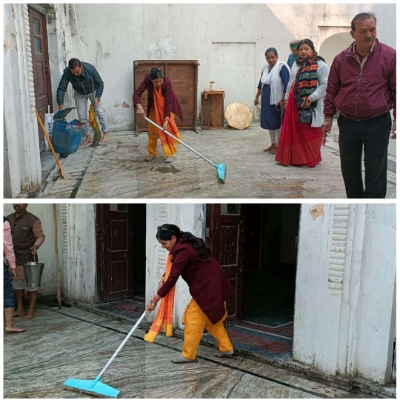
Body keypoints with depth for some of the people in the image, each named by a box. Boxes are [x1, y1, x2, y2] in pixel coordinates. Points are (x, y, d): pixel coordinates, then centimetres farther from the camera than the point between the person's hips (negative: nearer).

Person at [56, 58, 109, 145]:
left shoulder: (90, 68, -34)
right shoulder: (67, 72, -32)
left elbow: (100, 83, -23)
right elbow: (61, 89, -30)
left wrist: (97, 98, -33)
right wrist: (61, 105, -41)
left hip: (93, 91, -1)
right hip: (79, 94, 2)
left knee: (100, 111, -6)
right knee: (82, 116, -2)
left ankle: (105, 134, 3)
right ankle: (88, 136, 10)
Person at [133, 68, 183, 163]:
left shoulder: (167, 82, -35)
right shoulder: (147, 80, -29)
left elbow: (168, 101, -35)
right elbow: (136, 94, -31)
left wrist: (166, 120, -40)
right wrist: (139, 107, -50)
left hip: (167, 106, -3)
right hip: (154, 106, 3)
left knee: (167, 128, -13)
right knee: (152, 129, 4)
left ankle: (169, 154, -6)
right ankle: (152, 153, 16)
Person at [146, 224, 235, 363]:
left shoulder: (182, 251, -22)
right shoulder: (187, 242, 9)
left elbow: (172, 278, -23)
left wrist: (155, 300, -18)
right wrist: (164, 278, 7)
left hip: (208, 287, -10)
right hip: (215, 284, 10)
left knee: (194, 318, 0)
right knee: (212, 318, 19)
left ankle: (188, 355, 10)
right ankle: (226, 349, 26)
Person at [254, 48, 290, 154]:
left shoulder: (282, 67, -11)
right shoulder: (265, 68, 12)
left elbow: (287, 84, -17)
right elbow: (261, 83, 20)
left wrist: (283, 99, -22)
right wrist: (257, 97, 21)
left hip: (277, 99, -7)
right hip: (266, 100, 7)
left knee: (278, 122, -1)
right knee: (269, 122, 12)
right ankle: (273, 144, 23)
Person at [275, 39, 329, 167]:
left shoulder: (320, 65, -5)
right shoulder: (296, 64, 17)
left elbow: (325, 85, -14)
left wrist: (311, 99, -21)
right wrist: (287, 98, 18)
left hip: (311, 105, -6)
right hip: (294, 104, 6)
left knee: (309, 133, -1)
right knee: (294, 131, 7)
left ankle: (310, 159, 11)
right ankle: (295, 157, 17)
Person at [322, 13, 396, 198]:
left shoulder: (389, 56, -5)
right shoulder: (341, 59, 3)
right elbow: (332, 90, 10)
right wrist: (328, 117, 8)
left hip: (377, 123, -3)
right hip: (347, 122, 3)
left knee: (375, 171, 3)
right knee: (349, 169, 12)